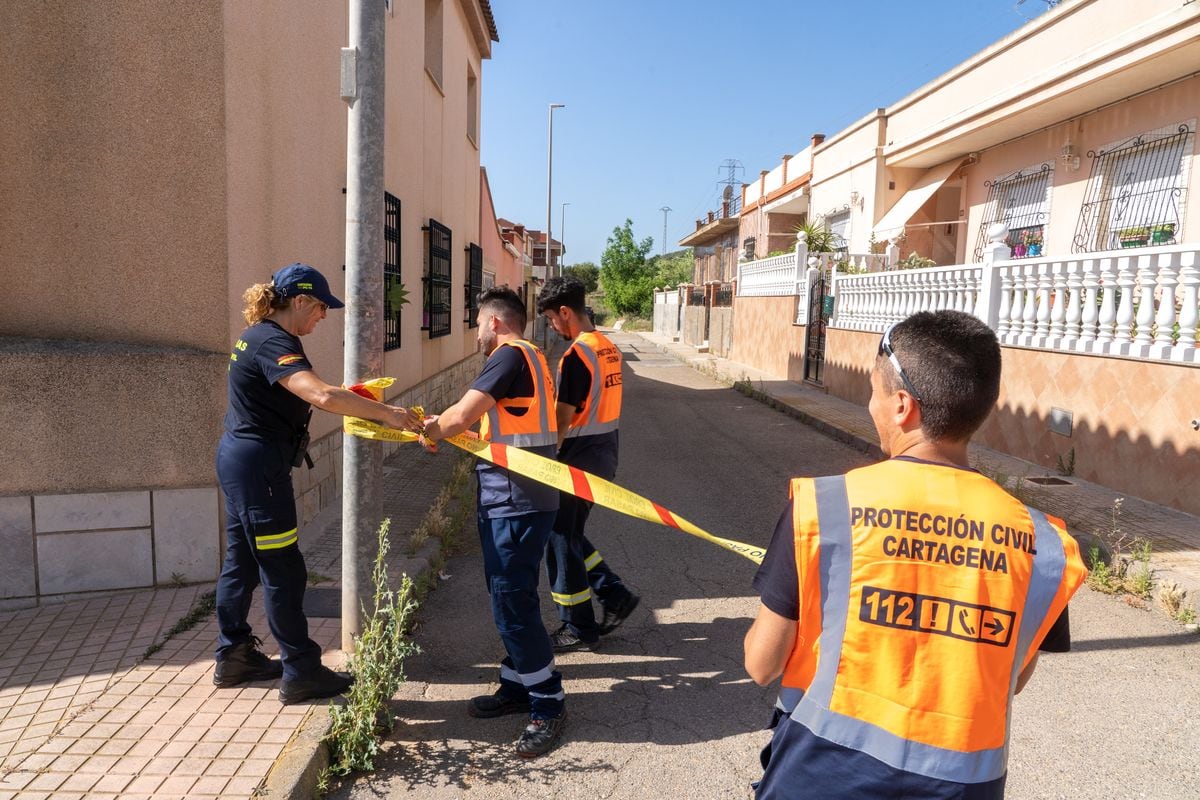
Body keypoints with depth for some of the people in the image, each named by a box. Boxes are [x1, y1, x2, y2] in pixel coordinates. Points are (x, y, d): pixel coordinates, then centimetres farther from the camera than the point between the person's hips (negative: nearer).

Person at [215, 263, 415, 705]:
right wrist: (385, 412, -30)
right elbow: (321, 395, -34)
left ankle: (233, 656, 31)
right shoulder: (272, 342, -19)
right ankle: (301, 673, 7)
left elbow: (300, 396, 18)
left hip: (240, 458, 11)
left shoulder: (260, 336, 13)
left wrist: (346, 397, 8)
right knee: (283, 569, -3)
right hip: (258, 465, -11)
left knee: (242, 561, 18)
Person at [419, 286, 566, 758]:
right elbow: (487, 424, 18)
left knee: (512, 603, -3)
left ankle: (548, 705, 9)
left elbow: (460, 417, -18)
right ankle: (517, 688, 30)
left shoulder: (510, 356, -13)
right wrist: (443, 429, 12)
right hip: (510, 500, 10)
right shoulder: (527, 358, 18)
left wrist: (432, 430, 1)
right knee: (508, 598, 17)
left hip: (516, 502, -10)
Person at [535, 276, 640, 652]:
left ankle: (579, 629, 16)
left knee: (561, 540, 5)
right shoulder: (609, 347, 8)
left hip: (579, 460, -9)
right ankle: (615, 595, 24)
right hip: (604, 455, 9)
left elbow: (562, 419, -19)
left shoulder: (576, 355, -20)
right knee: (570, 533, 21)